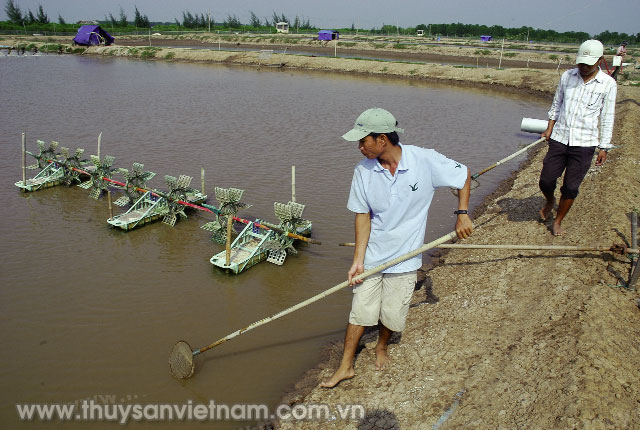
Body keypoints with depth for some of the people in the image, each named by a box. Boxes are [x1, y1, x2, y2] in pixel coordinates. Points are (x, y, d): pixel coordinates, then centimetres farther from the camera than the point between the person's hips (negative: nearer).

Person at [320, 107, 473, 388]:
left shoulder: (425, 160, -16)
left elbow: (464, 176, -1)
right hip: (372, 255, 1)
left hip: (404, 257, -1)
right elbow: (363, 215, -4)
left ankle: (382, 346, 43)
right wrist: (358, 260, -8)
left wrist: (462, 214, -9)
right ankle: (346, 366, 24)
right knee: (360, 311, 6)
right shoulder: (363, 171, -9)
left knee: (391, 315, 9)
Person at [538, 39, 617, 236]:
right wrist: (549, 129, 6)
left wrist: (603, 147, 0)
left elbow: (606, 118, 1)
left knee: (571, 187, 3)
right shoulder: (567, 76, 4)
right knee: (546, 180, 3)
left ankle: (558, 221, 22)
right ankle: (550, 202, 38)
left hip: (584, 144, -2)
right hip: (559, 139, 2)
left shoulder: (608, 84, -2)